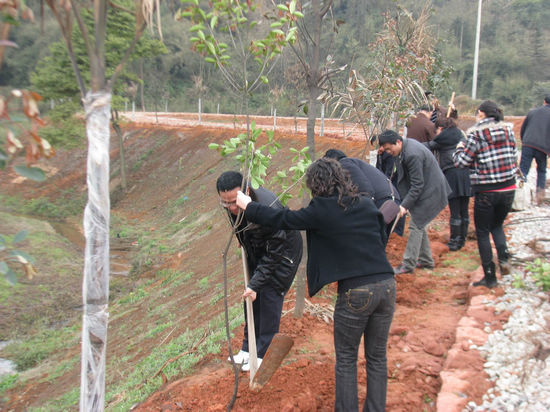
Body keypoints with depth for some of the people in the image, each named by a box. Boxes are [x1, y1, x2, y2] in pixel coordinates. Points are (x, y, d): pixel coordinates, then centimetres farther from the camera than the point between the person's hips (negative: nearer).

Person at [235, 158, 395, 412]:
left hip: (355, 291, -5)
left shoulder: (322, 210, -7)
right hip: (386, 285, 5)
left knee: (346, 359, 14)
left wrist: (248, 206, 15)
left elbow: (283, 219, 3)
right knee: (377, 357, 18)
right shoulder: (367, 204, 8)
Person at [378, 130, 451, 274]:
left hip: (429, 192, -10)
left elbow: (417, 185, -25)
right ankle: (426, 261, 27)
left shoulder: (412, 155, -28)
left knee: (416, 226, -6)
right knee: (419, 225, 15)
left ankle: (408, 265, 1)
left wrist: (405, 205, -24)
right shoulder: (406, 145, 4)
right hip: (426, 190, 10)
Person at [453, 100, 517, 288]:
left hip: (485, 192, -5)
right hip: (508, 189, 5)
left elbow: (461, 161, -10)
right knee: (497, 225, 26)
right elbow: (514, 156, 10)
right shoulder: (508, 129, 3)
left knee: (482, 232, 9)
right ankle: (503, 257, 3)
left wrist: (460, 147, 9)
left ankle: (490, 276, 12)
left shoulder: (475, 133, -11)